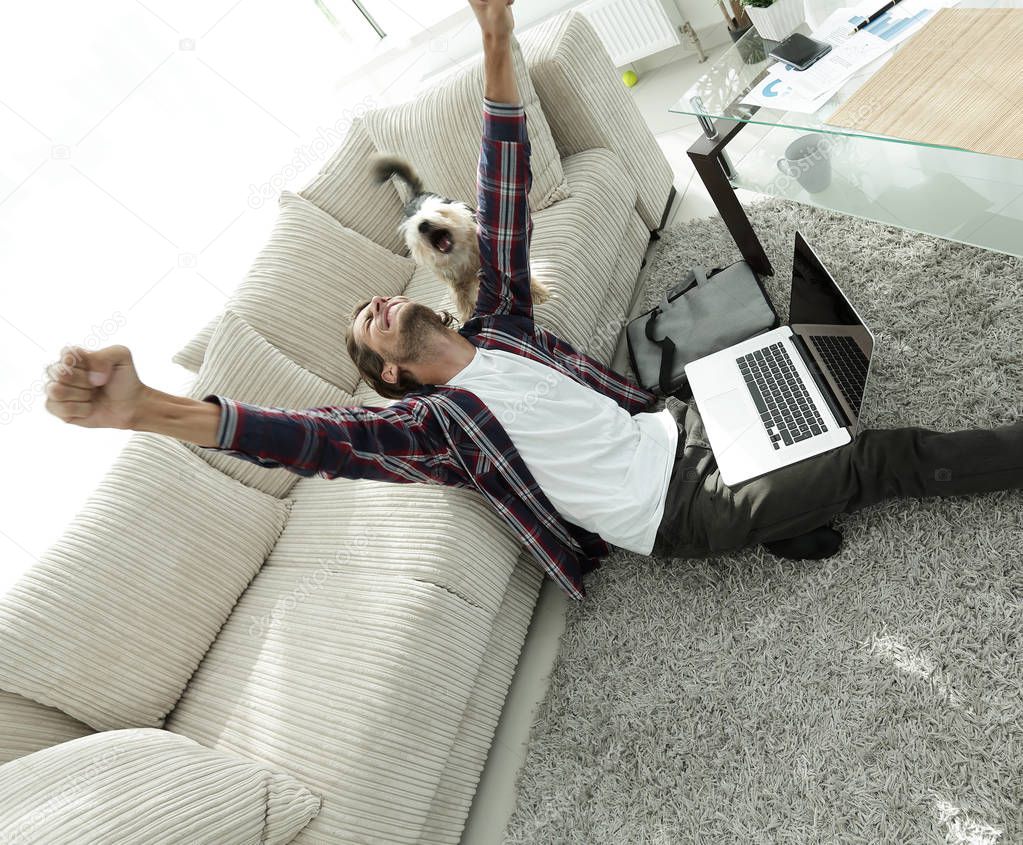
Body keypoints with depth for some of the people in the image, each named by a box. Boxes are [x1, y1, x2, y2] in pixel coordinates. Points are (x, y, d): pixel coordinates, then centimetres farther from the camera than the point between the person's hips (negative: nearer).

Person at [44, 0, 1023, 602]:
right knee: (885, 459, -6)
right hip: (679, 508, -6)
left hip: (685, 427, 6)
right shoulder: (431, 418, -6)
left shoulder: (497, 326, 10)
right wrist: (145, 408, -38)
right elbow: (310, 437, -23)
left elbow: (503, 207, 2)